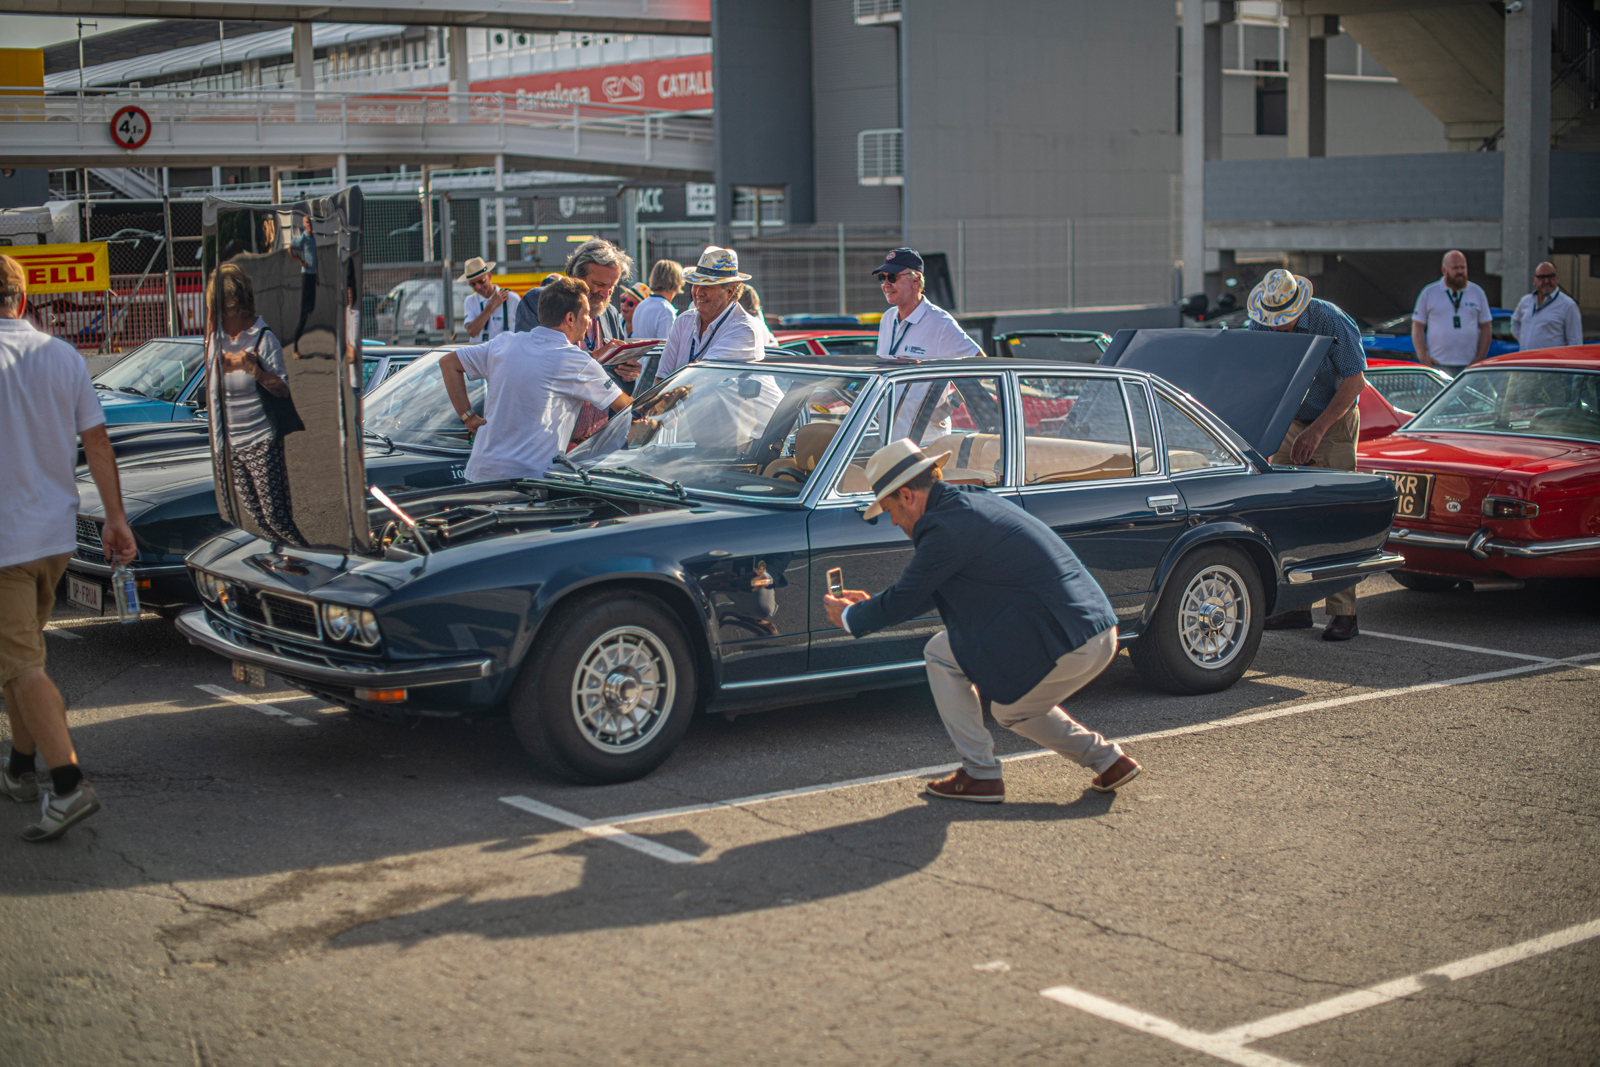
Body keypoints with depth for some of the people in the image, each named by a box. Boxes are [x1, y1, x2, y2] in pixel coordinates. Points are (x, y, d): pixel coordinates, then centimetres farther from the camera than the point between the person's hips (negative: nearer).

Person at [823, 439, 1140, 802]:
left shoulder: (948, 526, -12)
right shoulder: (976, 501, 18)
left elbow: (903, 602, -4)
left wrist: (849, 617, 13)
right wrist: (870, 603, 33)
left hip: (1063, 645, -10)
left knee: (941, 654, 4)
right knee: (1014, 709, 31)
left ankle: (980, 775, 8)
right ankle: (1108, 760, 28)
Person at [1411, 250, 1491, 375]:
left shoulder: (1477, 293, 12)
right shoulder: (1429, 293, 7)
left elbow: (1485, 328, 12)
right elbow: (1417, 328, 6)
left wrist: (1480, 358, 1)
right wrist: (1423, 357, -6)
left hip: (1469, 365, 2)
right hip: (1438, 365, -2)